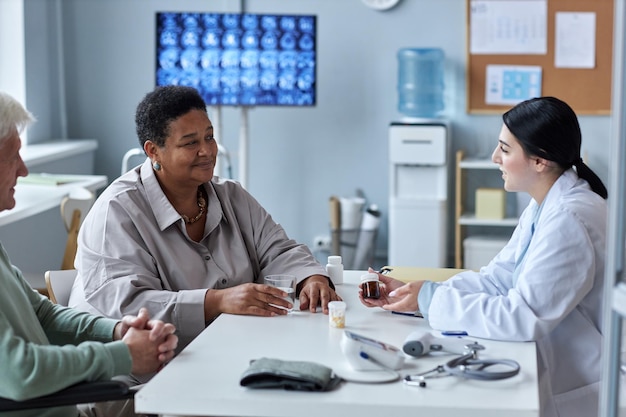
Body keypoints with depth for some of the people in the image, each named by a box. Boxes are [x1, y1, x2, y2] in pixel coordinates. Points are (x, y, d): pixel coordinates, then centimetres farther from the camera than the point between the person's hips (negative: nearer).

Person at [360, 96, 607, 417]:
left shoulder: (569, 220, -24)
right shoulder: (546, 205, 7)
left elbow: (524, 316, -27)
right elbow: (496, 278, 4)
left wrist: (431, 299, -19)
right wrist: (410, 293, -6)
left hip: (573, 391, -8)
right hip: (553, 365, 8)